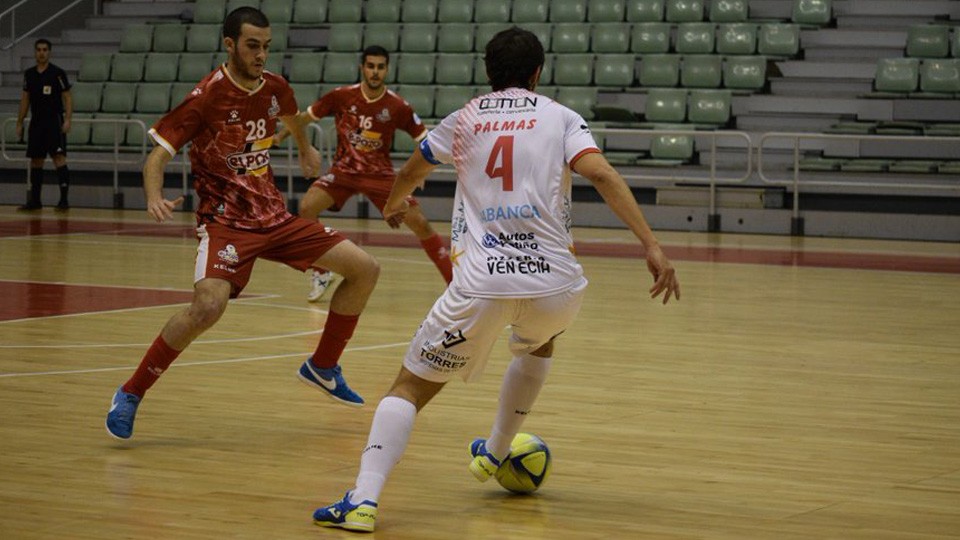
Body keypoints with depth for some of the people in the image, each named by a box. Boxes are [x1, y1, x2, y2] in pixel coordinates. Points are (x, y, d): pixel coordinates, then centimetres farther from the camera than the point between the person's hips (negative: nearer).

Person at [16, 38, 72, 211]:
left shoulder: (58, 73, -5)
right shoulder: (29, 74, 9)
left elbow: (67, 98, -6)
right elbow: (25, 99, 15)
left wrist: (67, 120, -16)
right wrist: (19, 123, 12)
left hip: (54, 122, -5)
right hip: (36, 123, 5)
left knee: (59, 157, -12)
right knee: (36, 160, 8)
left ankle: (64, 199, -12)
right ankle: (35, 200, 15)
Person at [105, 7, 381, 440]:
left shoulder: (275, 88, 2)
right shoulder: (207, 96, -16)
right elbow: (158, 154, -15)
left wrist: (305, 149, 45)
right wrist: (154, 198, -35)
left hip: (274, 216, 7)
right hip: (225, 221, -7)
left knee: (365, 269, 2)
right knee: (208, 306, -32)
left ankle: (323, 367, 21)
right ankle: (130, 394, -14)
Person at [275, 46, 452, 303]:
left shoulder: (398, 107, -11)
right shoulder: (341, 97, -9)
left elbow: (423, 138, -3)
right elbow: (306, 116, 6)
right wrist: (281, 135, 8)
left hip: (380, 174, -1)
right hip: (343, 169, 1)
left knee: (420, 224, -12)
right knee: (307, 208, -20)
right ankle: (321, 273, 1)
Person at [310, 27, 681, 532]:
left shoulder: (464, 120, 17)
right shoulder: (560, 117, 10)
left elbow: (410, 173, 34)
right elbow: (601, 174, -8)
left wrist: (393, 205, 58)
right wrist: (652, 247, -12)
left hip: (481, 282, -1)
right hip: (555, 281, 1)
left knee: (409, 387, 7)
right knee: (537, 345, 37)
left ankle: (363, 499, -13)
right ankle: (493, 454, 45)